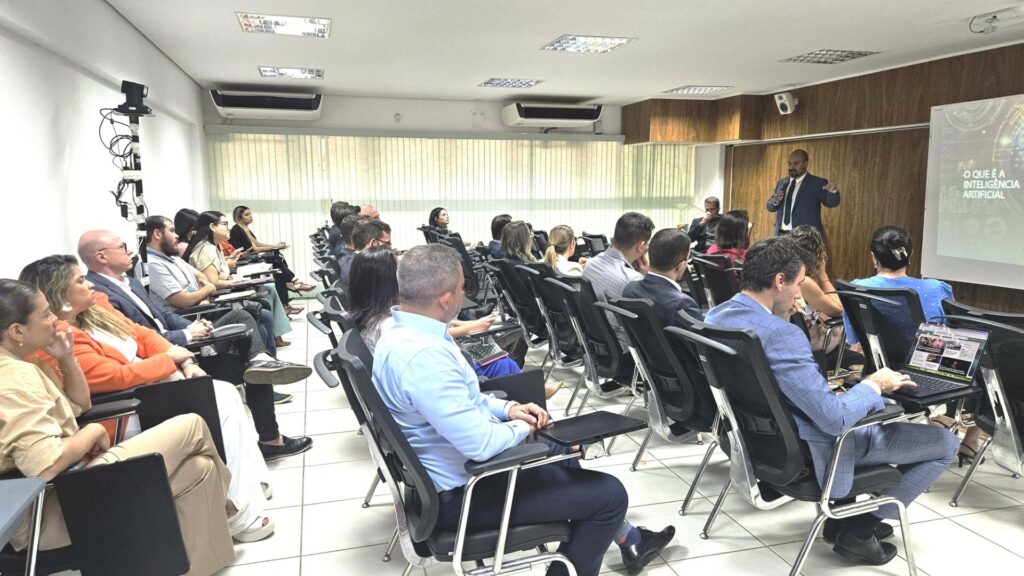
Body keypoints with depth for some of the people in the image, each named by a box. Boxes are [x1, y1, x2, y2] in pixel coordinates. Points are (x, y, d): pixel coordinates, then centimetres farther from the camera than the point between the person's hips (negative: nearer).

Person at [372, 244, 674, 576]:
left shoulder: (403, 332, 0)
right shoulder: (422, 355, -33)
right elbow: (480, 443, -32)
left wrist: (507, 409, 1)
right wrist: (521, 427, -11)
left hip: (458, 468, 11)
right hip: (462, 494, -10)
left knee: (562, 462, 27)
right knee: (609, 493, -4)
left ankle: (630, 541, 42)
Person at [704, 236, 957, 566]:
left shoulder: (715, 316, -5)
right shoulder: (781, 334, -32)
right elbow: (835, 419, -29)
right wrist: (875, 385, -11)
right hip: (806, 453, -9)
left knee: (875, 413, 33)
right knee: (945, 443, 5)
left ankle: (844, 514, 30)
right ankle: (859, 531, 11)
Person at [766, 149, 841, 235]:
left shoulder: (817, 183, -1)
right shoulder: (782, 182, 13)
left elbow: (831, 203, -10)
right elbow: (770, 207, 15)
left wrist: (833, 191, -31)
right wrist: (775, 201, -8)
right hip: (781, 234, 5)